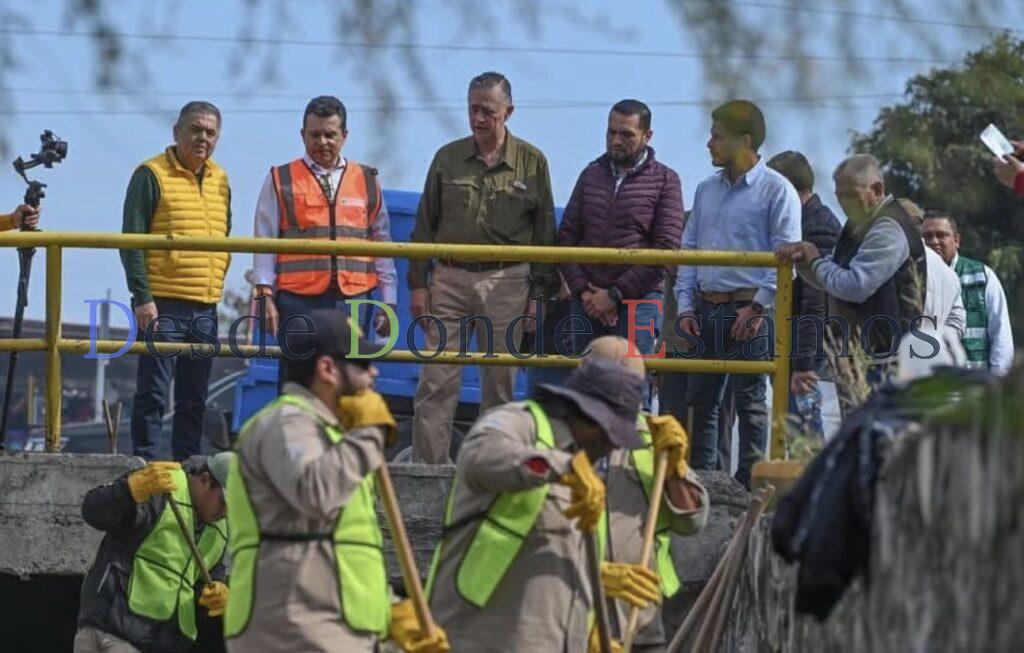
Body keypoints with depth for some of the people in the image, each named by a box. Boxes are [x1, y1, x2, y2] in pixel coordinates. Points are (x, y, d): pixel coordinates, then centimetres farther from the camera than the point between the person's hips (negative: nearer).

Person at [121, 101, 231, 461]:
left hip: (205, 309, 6)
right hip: (162, 306, -6)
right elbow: (131, 242, -8)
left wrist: (216, 285, 15)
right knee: (152, 393, -6)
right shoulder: (152, 175, -4)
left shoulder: (219, 180, 16)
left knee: (194, 400, 9)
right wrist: (142, 297, -15)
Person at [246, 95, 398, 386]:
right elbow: (265, 243, 5)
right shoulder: (281, 181, 8)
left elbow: (383, 244, 15)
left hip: (354, 300, 2)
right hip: (299, 301, -2)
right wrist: (266, 296, -3)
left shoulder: (368, 182, 14)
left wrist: (388, 302, 11)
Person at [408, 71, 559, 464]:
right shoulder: (448, 158, 8)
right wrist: (418, 282, 5)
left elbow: (545, 233, 6)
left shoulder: (532, 163, 4)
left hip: (507, 284, -1)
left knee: (500, 383, 3)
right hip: (450, 280, 1)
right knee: (436, 382, -5)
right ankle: (427, 467, -5)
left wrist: (539, 294, 1)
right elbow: (425, 225, 11)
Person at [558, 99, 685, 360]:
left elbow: (665, 249, -7)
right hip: (588, 301, 4)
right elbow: (567, 237, 11)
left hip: (638, 300, -4)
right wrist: (583, 291, -5)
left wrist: (615, 294, -11)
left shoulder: (664, 181, 0)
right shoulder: (591, 174, 13)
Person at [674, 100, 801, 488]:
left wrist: (759, 306, -15)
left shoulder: (776, 190, -5)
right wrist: (685, 306, 6)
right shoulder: (707, 190, 15)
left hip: (748, 309, -7)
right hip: (707, 308, 7)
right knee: (701, 400, 9)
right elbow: (689, 249, 16)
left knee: (750, 401, -2)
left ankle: (748, 485, 0)